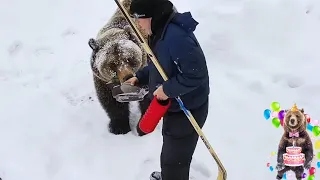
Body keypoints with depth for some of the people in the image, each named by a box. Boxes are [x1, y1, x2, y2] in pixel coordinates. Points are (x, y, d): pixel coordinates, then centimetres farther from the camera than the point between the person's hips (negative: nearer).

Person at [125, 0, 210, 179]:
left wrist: (168, 89, -27)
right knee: (172, 150, 33)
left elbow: (196, 74, -32)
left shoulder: (176, 37, -33)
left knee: (173, 157, 4)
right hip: (175, 106, 11)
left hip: (187, 111, -11)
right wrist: (139, 77, 10)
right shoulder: (160, 32, 1)